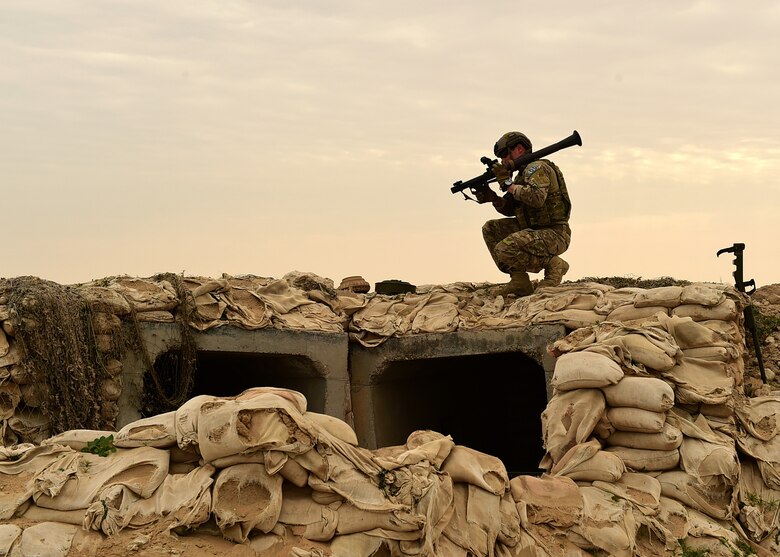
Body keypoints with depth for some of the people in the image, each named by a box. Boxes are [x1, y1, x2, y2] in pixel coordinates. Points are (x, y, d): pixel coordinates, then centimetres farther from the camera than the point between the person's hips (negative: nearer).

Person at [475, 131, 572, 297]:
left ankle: (552, 264, -6)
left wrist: (508, 183, -20)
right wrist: (492, 198, 0)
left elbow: (537, 198, -31)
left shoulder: (537, 168, -12)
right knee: (490, 229, 9)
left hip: (554, 235, -10)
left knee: (504, 250, -26)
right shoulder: (522, 174, 17)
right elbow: (510, 209, 19)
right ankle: (519, 282, 2)